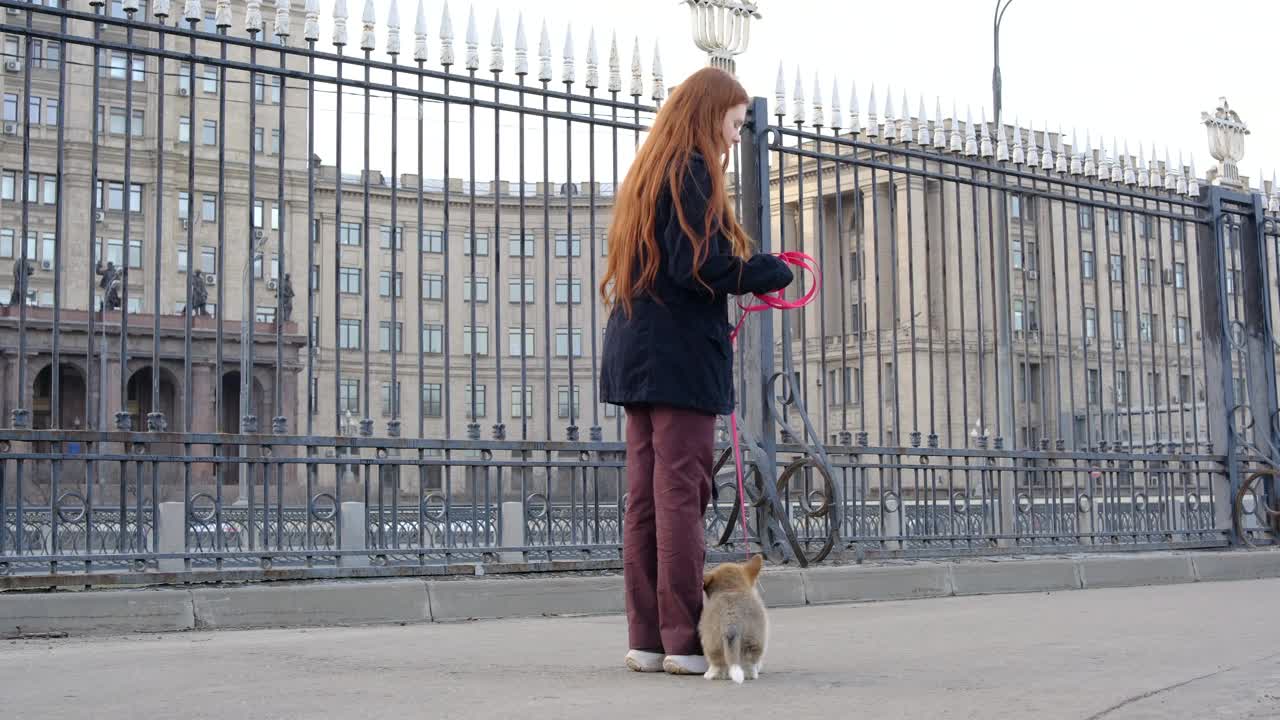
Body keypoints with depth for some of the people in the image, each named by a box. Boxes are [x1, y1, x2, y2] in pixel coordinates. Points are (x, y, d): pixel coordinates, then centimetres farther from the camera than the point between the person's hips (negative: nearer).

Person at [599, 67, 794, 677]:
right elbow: (701, 264, -18)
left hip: (635, 353, 9)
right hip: (681, 355, -9)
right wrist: (773, 273, -4)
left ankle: (646, 638, 9)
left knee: (645, 497, 6)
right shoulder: (692, 171, -8)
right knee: (681, 495, -8)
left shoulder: (647, 173, 20)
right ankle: (685, 642, -6)